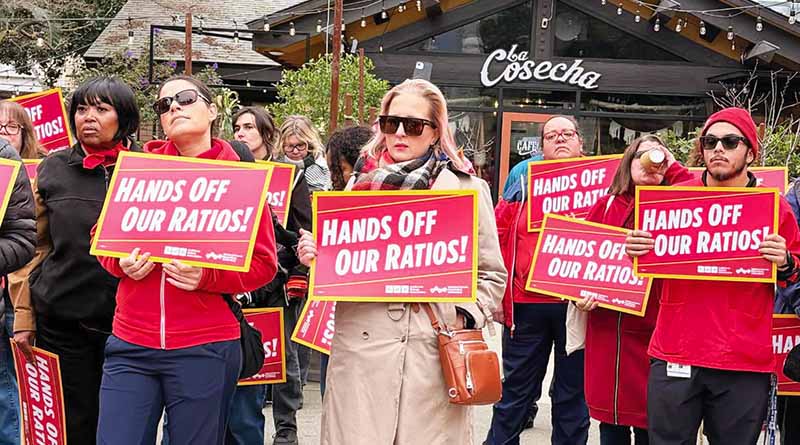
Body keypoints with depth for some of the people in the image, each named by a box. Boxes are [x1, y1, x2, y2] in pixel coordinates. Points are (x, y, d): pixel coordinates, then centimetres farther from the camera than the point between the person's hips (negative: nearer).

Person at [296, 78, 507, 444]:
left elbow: (491, 275, 9)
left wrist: (466, 317, -6)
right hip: (360, 349, 2)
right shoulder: (362, 183, 12)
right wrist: (316, 256, -3)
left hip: (434, 355, -1)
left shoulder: (468, 189, 7)